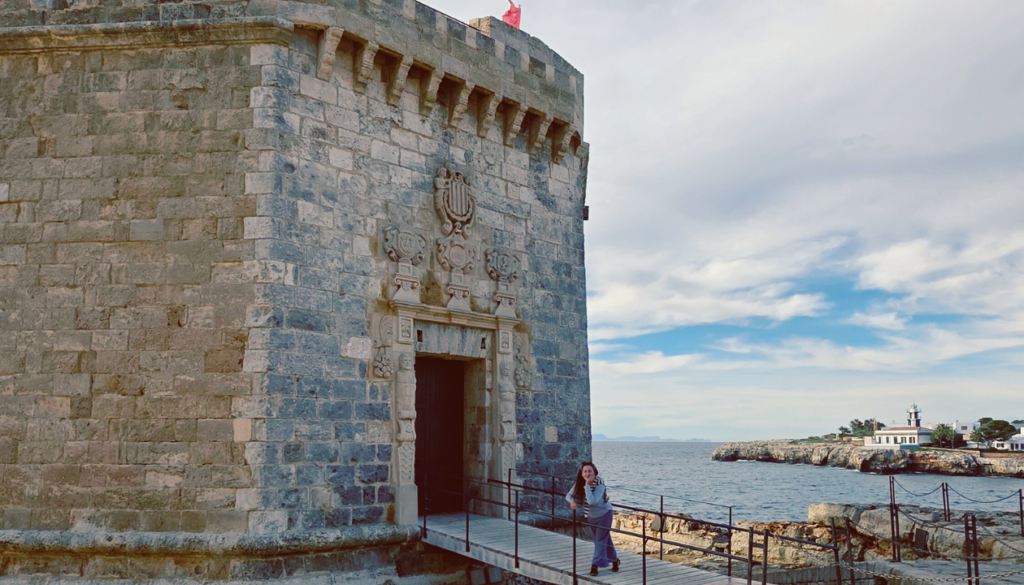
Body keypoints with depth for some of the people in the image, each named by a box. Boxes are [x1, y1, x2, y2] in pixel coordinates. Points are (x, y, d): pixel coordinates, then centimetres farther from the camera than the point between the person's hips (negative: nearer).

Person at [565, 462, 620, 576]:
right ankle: (614, 559, 34)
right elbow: (569, 495, -8)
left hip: (604, 514, -6)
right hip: (591, 516, 6)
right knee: (605, 539, 17)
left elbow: (592, 501, -40)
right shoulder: (579, 483, -13)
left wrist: (587, 485, -39)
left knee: (600, 540, -4)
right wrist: (572, 501, -30)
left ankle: (595, 565, 3)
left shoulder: (600, 485, -30)